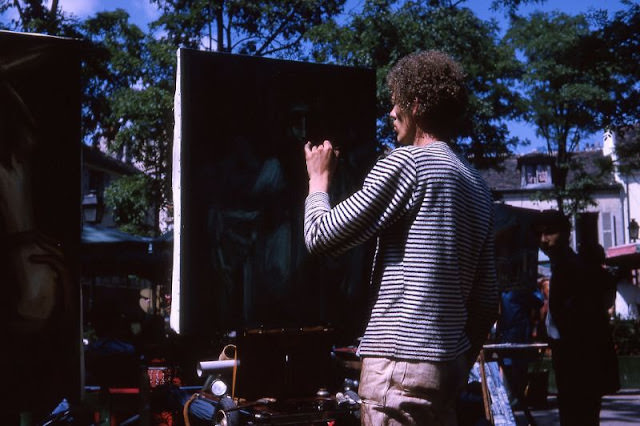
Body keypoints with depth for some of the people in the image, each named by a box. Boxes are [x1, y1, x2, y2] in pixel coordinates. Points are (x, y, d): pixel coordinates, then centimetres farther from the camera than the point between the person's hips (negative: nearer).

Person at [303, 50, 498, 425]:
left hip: (401, 361, -9)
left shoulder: (407, 162, -9)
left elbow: (321, 237, -9)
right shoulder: (479, 186, 15)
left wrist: (318, 179, 9)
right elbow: (487, 301, 16)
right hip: (451, 362, 9)